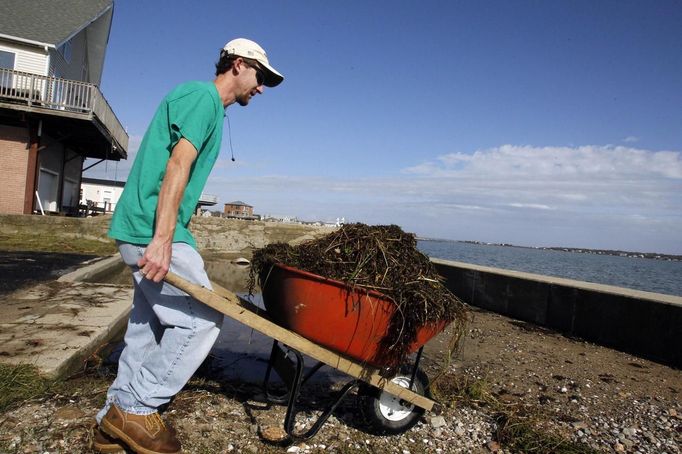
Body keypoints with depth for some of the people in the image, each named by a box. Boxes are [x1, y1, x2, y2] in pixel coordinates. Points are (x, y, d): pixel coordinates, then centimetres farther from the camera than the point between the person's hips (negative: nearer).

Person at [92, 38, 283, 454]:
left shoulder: (202, 102, 24)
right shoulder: (204, 96, -7)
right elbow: (178, 165, -20)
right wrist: (162, 239, -26)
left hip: (142, 231, 10)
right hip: (154, 231, -10)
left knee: (149, 326, 12)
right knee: (202, 319, -7)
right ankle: (136, 409, 4)